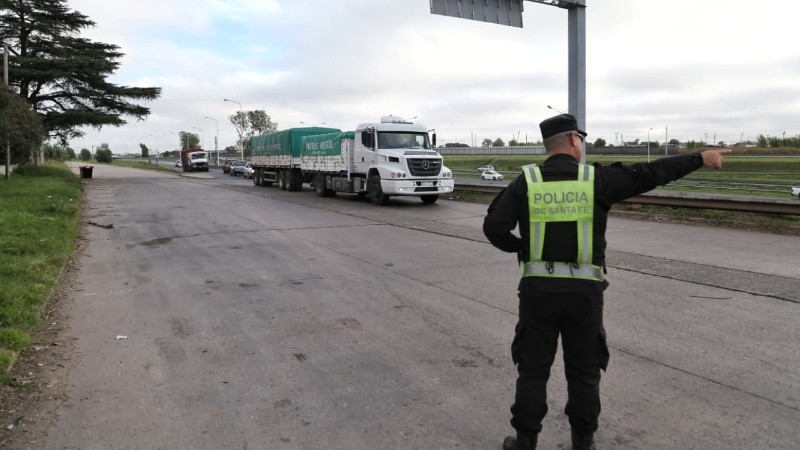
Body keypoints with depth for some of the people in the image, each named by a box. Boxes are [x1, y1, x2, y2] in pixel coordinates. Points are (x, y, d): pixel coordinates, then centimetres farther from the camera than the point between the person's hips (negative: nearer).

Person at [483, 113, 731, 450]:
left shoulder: (527, 181, -2)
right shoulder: (597, 179, -3)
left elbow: (494, 226, -10)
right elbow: (652, 174, 4)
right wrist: (700, 159, 17)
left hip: (538, 288, 0)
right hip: (584, 290, 0)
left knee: (533, 369, 10)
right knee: (584, 371, 15)